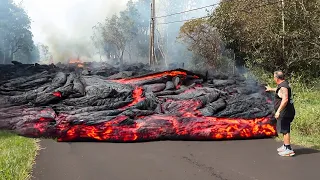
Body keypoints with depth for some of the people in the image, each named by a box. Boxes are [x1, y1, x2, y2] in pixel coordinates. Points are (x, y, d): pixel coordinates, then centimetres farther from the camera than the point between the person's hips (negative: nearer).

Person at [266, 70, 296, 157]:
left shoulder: (283, 87, -20)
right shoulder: (284, 84, 13)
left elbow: (285, 99, -31)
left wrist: (278, 111, -33)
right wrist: (271, 89, 54)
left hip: (284, 113, -11)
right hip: (286, 112, 11)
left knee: (285, 130, -9)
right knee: (285, 130, 21)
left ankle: (288, 150, -8)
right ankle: (285, 146, 32)